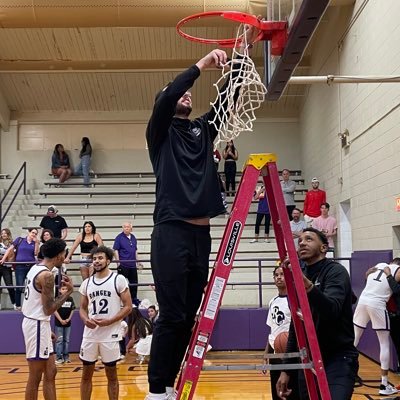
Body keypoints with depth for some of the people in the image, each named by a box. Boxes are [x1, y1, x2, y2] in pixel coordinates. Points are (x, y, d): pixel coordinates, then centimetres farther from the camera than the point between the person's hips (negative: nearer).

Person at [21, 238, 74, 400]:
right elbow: (49, 309, -20)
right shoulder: (46, 275, -19)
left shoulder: (36, 268, 9)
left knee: (50, 372, 14)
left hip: (36, 322, 10)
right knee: (35, 378, 0)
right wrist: (69, 291, -12)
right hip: (37, 325, -10)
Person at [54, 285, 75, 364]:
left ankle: (66, 356, 18)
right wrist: (61, 320, -14)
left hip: (68, 323, 4)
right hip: (59, 323, -4)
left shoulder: (70, 299, 2)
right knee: (59, 340, 0)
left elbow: (72, 310, 6)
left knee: (66, 340, 10)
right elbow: (55, 310, -10)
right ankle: (59, 357, 5)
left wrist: (69, 319, -7)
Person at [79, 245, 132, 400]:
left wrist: (109, 321, -17)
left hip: (110, 335, -4)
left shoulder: (119, 280, -5)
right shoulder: (86, 283, 9)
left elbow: (128, 307, -6)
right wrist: (85, 319, -8)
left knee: (111, 375, 7)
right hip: (89, 335, 4)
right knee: (86, 374, 10)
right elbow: (82, 308, 15)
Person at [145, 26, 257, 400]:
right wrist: (201, 65, -15)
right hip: (171, 232, -6)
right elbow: (165, 96, -13)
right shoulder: (160, 131, 6)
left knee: (187, 317, 6)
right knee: (172, 316, -8)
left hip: (201, 233, 6)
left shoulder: (203, 129, 19)